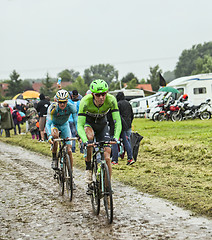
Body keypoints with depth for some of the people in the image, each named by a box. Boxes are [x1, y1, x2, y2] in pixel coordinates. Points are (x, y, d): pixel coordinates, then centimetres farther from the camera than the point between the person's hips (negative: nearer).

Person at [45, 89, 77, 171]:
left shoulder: (71, 107, -28)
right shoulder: (52, 107, -32)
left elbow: (76, 121, -29)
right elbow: (48, 123, -39)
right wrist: (49, 136, -55)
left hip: (64, 125, 2)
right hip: (54, 124, -1)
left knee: (69, 150, -8)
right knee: (55, 135, -37)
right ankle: (54, 158, -19)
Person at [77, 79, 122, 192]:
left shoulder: (111, 100, -30)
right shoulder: (85, 101, -34)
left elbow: (118, 122, -29)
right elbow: (80, 125, -35)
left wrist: (116, 137, -45)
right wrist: (85, 141, -51)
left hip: (102, 125, 2)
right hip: (88, 122, -2)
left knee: (107, 157, -9)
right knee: (90, 135, -38)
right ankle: (88, 168, -21)